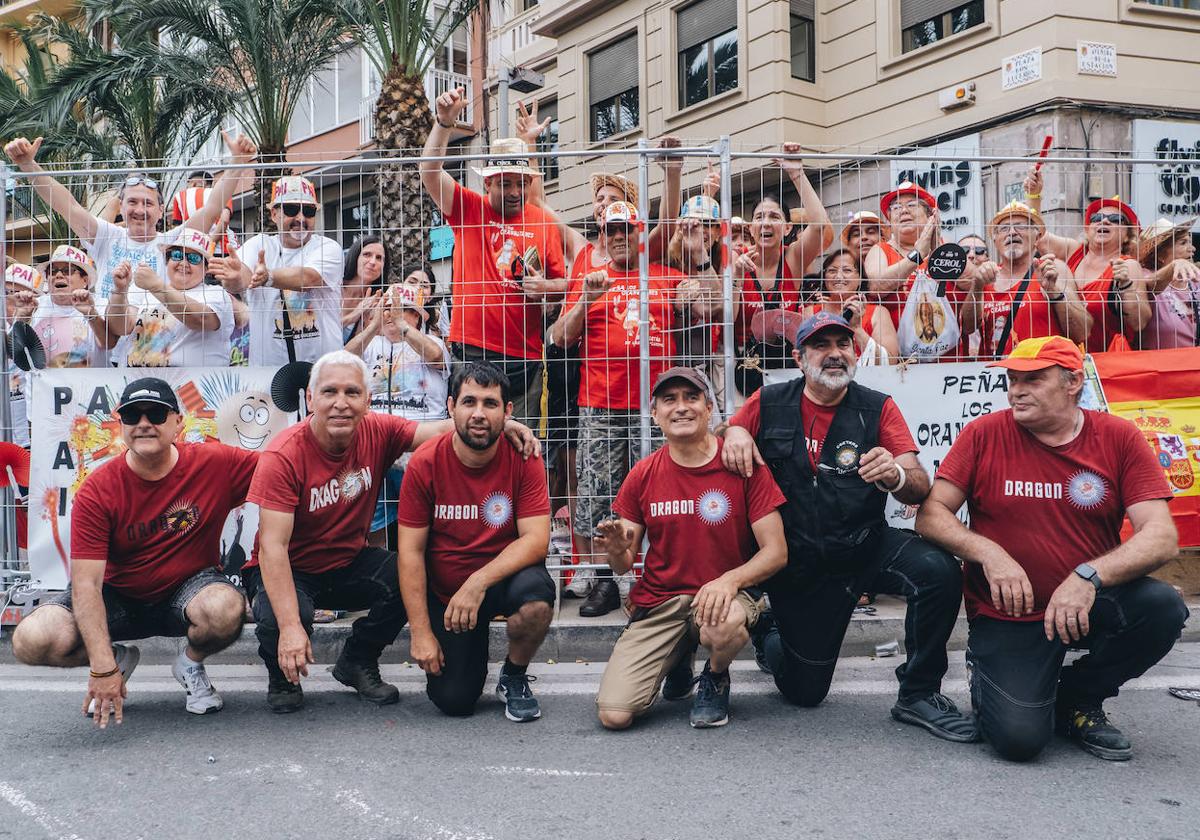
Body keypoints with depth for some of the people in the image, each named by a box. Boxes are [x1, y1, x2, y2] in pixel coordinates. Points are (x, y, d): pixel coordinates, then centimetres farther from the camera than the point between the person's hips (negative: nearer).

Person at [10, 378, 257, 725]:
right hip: (119, 597, 1)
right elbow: (86, 583, -20)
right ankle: (118, 658, 10)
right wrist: (103, 666, -29)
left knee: (225, 608, -36)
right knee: (31, 641, -23)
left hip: (189, 588, -1)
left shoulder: (216, 463, -14)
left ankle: (190, 665, 2)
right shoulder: (97, 491, -16)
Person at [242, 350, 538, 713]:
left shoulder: (378, 432, -12)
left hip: (349, 563, 4)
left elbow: (439, 431, -16)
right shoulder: (283, 456, -25)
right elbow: (272, 546, -29)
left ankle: (357, 662, 8)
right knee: (279, 617, -35)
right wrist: (290, 626, -38)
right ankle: (282, 677, 5)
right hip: (288, 570, -4)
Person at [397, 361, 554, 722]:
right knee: (453, 701, -8)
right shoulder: (424, 463, -13)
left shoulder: (523, 458, -15)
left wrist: (480, 581, -33)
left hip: (504, 578, 0)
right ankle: (471, 650, 29)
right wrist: (421, 632, -14)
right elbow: (410, 551, -11)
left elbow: (536, 539, -20)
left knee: (536, 597, -35)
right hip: (444, 592, 1)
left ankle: (513, 678, -3)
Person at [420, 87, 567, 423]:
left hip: (525, 356, 2)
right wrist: (444, 122, -18)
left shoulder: (543, 222, 9)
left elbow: (563, 284, 14)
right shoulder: (469, 209, 5)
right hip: (471, 350, -2)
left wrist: (545, 287, -8)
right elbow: (429, 172, -8)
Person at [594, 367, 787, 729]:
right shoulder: (642, 475, 2)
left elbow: (776, 552, -8)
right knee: (614, 715, -14)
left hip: (724, 595, -2)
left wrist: (731, 579, -27)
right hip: (658, 602, 3)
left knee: (724, 626, -41)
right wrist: (616, 549, -18)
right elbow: (625, 563, 7)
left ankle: (716, 678, 0)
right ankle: (679, 659, 20)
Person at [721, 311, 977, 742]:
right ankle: (769, 634, 42)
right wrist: (734, 432, -15)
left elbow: (920, 489, -11)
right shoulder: (769, 403, -3)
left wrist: (894, 475, -36)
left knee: (940, 571, -31)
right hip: (797, 561, 0)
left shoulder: (878, 408, -4)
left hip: (866, 545, 0)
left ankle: (919, 694, -9)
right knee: (804, 692, 6)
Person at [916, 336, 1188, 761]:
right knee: (1019, 737, -21)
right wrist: (989, 554, -23)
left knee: (1163, 607, -28)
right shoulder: (985, 434, -5)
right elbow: (930, 515, -6)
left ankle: (1078, 698, 1)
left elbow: (1162, 536, -12)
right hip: (1007, 613, -2)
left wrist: (1089, 576, -27)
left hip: (1090, 603, 2)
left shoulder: (1119, 438, -4)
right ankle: (989, 676, 18)